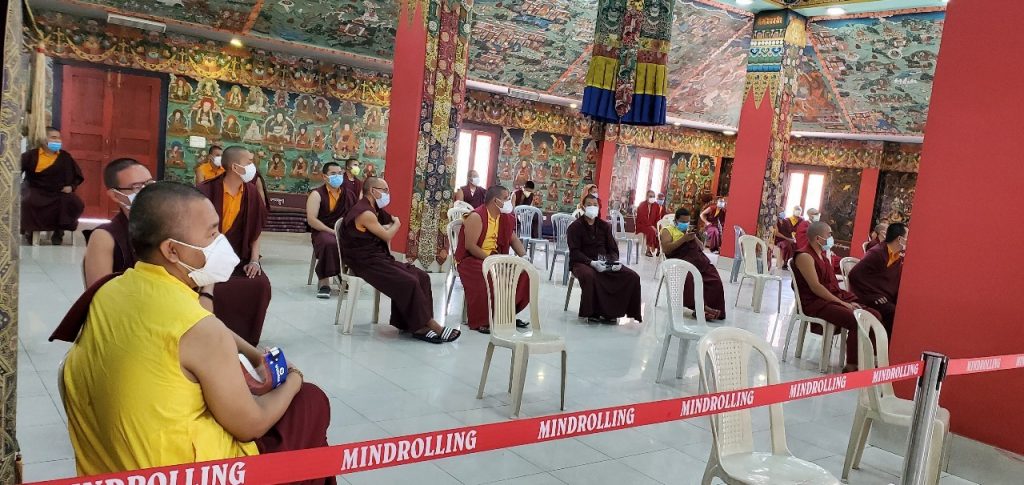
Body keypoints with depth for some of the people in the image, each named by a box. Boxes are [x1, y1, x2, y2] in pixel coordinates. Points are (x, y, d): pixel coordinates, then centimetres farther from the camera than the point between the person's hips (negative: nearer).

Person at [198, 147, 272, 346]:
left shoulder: (251, 192, 1)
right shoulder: (207, 191, -15)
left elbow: (256, 230, 7)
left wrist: (254, 260, -4)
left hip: (237, 255, 4)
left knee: (261, 284, -19)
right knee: (214, 287, -31)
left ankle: (247, 338, 0)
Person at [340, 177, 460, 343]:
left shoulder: (373, 209, 17)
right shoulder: (364, 213, -15)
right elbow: (387, 235, -10)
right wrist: (396, 224, 9)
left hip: (379, 257, 10)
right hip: (367, 262, -10)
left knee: (421, 276, -7)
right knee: (409, 282, -22)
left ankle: (417, 325, -10)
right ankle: (428, 324, -10)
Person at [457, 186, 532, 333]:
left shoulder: (505, 218, 9)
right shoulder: (476, 217, -15)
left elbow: (514, 240, 16)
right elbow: (470, 246, -21)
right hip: (471, 258, -7)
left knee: (522, 272, -9)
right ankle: (479, 321, -22)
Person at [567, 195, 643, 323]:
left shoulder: (605, 226, 13)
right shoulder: (575, 227, -2)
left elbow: (613, 249, 12)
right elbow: (574, 252, -11)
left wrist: (615, 261, -11)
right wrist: (592, 262, -27)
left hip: (604, 263, 5)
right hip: (582, 263, -5)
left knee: (633, 276, -13)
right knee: (589, 275, -41)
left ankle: (612, 311, -5)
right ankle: (592, 313, -21)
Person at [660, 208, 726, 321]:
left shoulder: (690, 231, 33)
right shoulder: (668, 230, 15)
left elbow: (702, 248, 26)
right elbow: (666, 249, -4)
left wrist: (694, 237, 7)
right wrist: (684, 239, -8)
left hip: (699, 258, 6)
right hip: (682, 259, -6)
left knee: (715, 280, -22)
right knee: (691, 279, -37)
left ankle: (711, 306, -25)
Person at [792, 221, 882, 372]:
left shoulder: (823, 254, 19)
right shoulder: (805, 256, -11)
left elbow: (832, 283, 19)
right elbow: (815, 287, -19)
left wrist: (848, 300, 2)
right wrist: (843, 304, -19)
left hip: (836, 297, 9)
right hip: (816, 303, -9)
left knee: (874, 316, -4)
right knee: (856, 322, -28)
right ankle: (852, 367, -21)